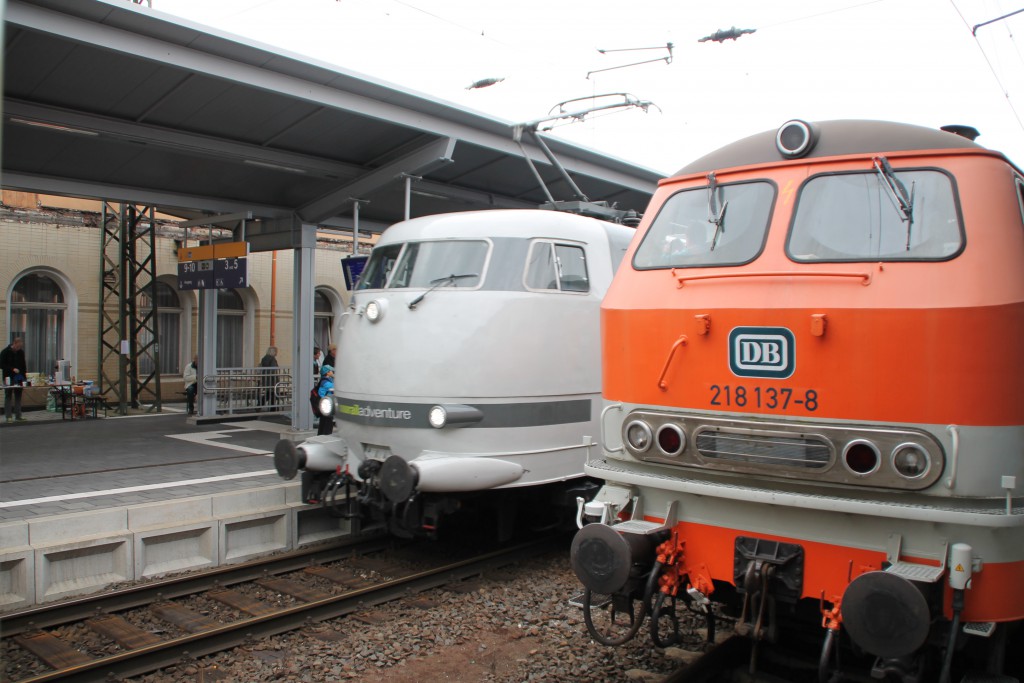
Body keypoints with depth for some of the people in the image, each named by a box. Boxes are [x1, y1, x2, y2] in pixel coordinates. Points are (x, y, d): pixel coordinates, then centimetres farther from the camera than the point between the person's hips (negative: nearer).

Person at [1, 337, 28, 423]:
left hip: (19, 378, 5)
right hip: (8, 379, -5)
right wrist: (12, 369, -19)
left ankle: (18, 416, 9)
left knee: (18, 397, 6)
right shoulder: (5, 352, -5)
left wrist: (24, 378, 8)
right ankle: (8, 417, 1)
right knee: (8, 397, -1)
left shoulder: (21, 352, 9)